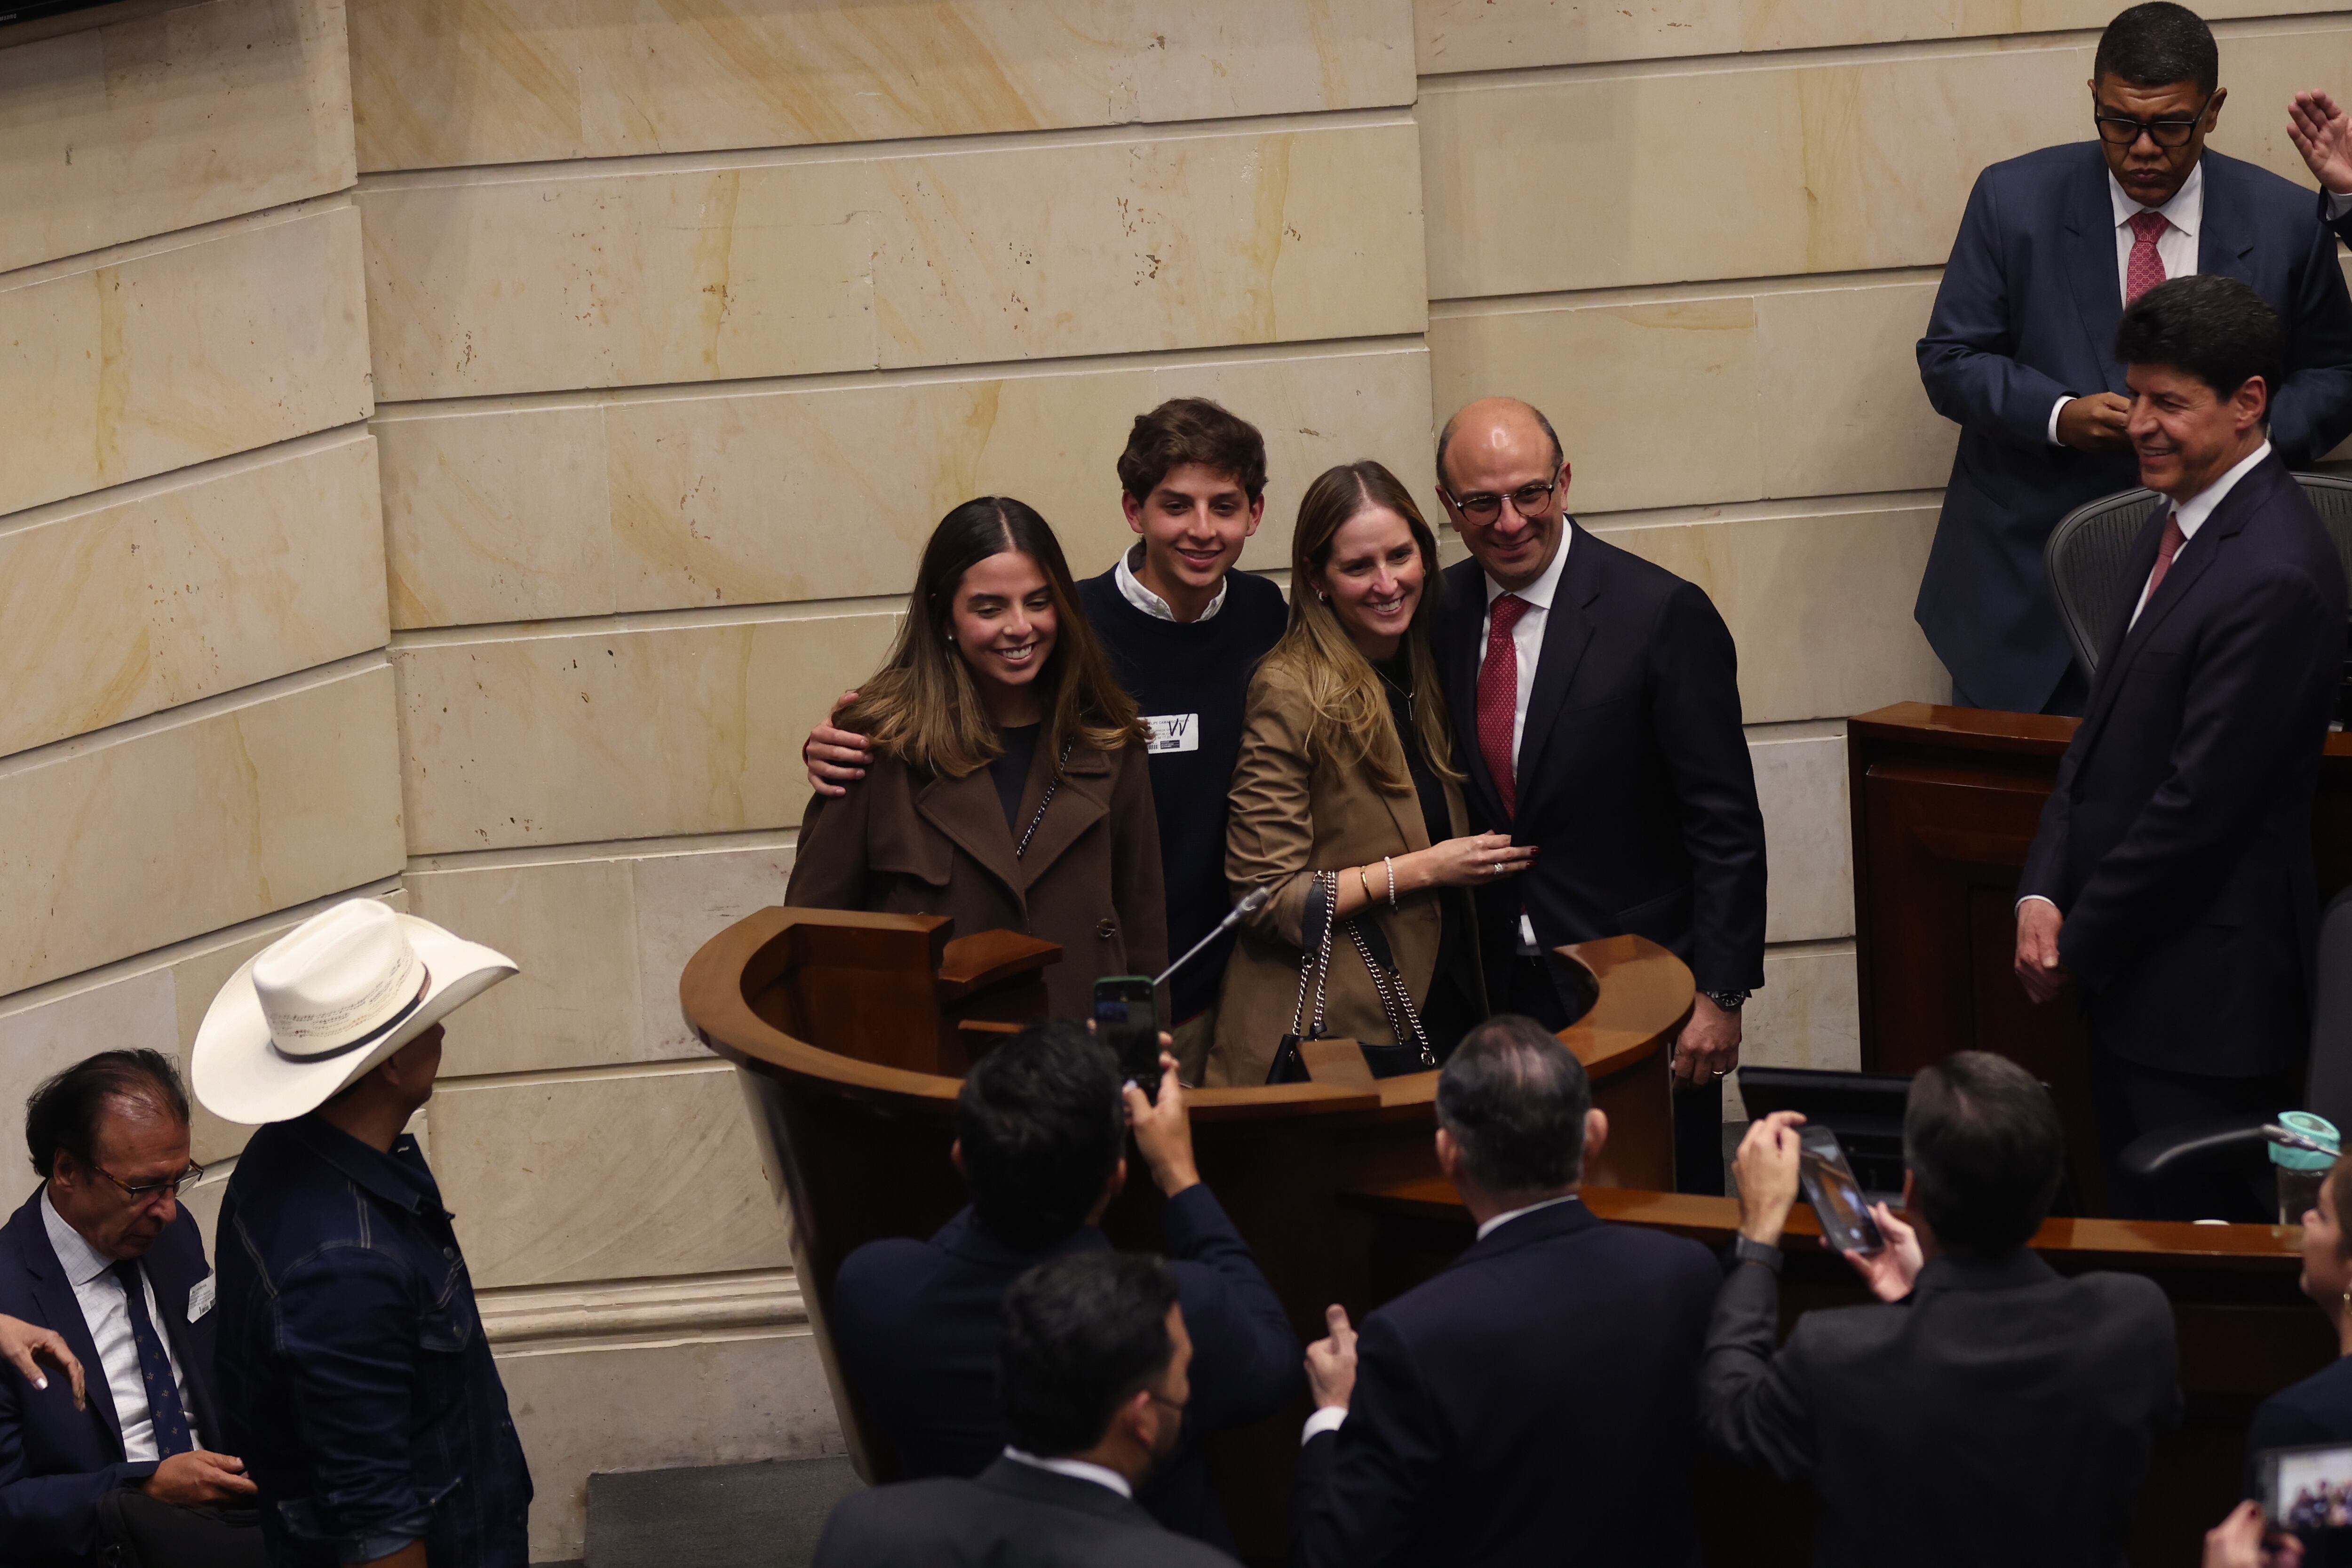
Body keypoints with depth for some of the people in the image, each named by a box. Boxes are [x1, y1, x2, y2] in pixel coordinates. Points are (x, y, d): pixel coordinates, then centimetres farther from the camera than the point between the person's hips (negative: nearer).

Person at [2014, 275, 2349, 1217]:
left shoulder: (2274, 578, -21)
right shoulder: (2177, 527, 10)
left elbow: (2202, 800, -21)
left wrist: (2077, 944, -11)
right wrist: (2044, 892, 1)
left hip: (2210, 991, -9)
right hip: (2130, 966, 9)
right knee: (2131, 1225, 15)